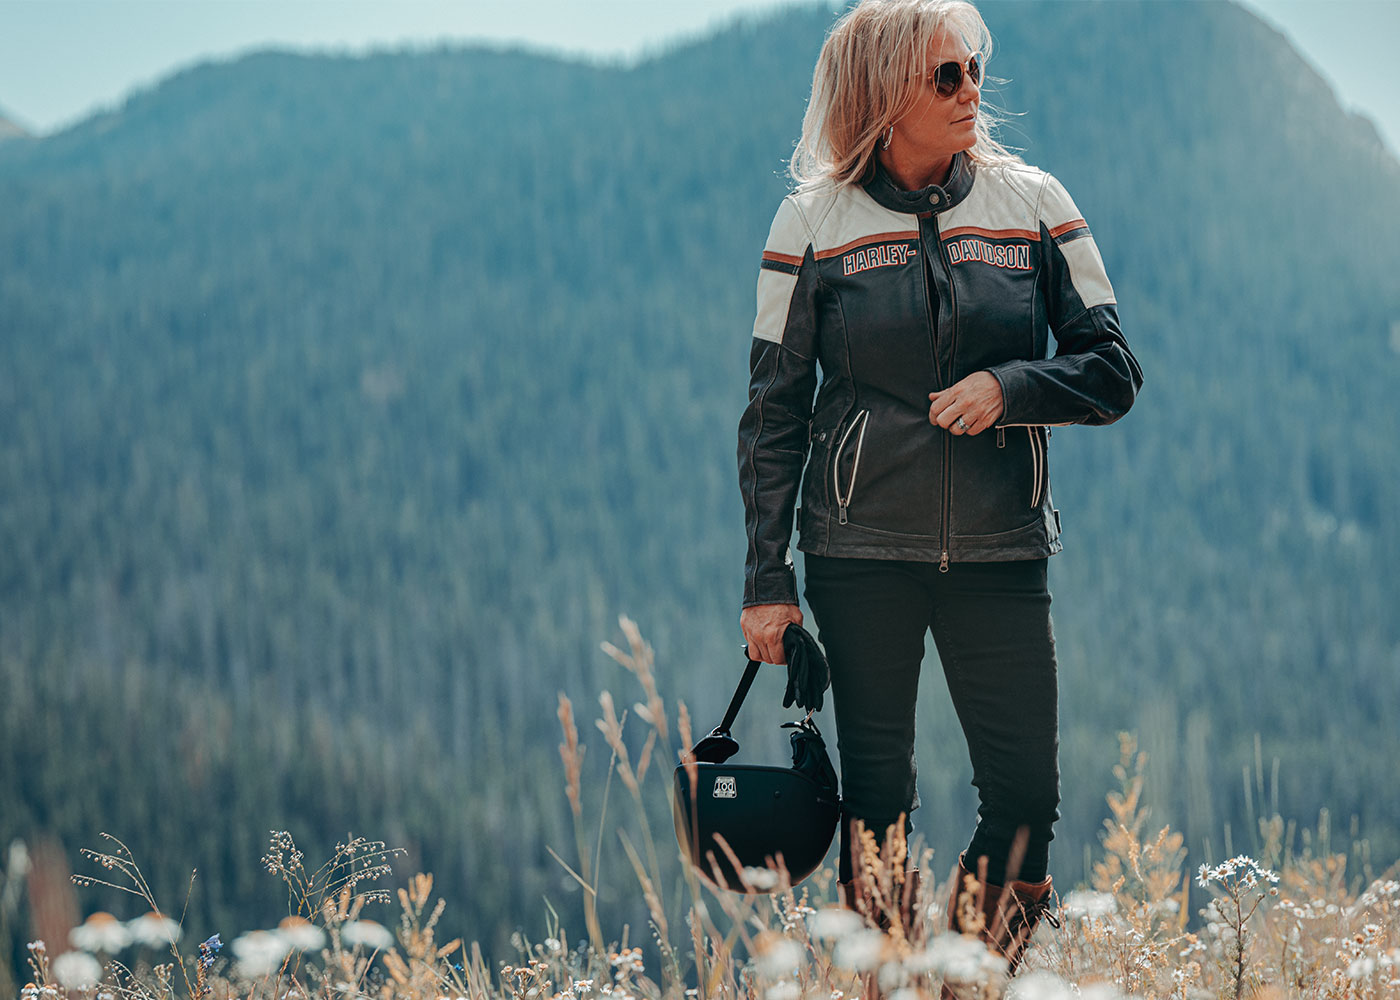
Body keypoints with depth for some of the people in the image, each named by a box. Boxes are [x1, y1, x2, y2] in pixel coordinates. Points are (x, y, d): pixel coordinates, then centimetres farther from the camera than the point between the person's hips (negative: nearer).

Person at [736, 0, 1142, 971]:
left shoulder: (1033, 203, 3)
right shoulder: (814, 223, 0)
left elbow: (1113, 371, 5)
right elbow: (773, 411, 3)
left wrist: (1009, 387, -15)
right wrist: (766, 579, -2)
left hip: (1000, 552, 1)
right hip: (860, 553, -1)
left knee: (1027, 796, -3)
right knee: (876, 803, 3)